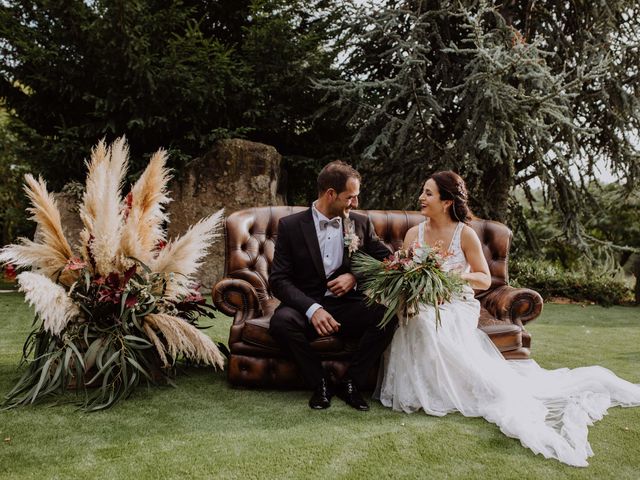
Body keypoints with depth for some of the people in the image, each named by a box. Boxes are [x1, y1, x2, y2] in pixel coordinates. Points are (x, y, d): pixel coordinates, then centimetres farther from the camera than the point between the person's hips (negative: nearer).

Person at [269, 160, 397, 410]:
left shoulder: (361, 223, 7)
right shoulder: (290, 226, -2)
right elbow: (279, 279, -7)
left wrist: (356, 275, -9)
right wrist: (312, 308, -23)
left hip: (349, 305, 2)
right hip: (306, 305, -2)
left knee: (388, 314, -27)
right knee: (281, 321, -34)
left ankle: (350, 383, -7)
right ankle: (320, 383, -9)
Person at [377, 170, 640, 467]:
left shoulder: (465, 234, -2)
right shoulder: (414, 233, 8)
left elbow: (485, 279, 1)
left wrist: (455, 276, -17)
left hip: (457, 309, -4)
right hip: (423, 307, 4)